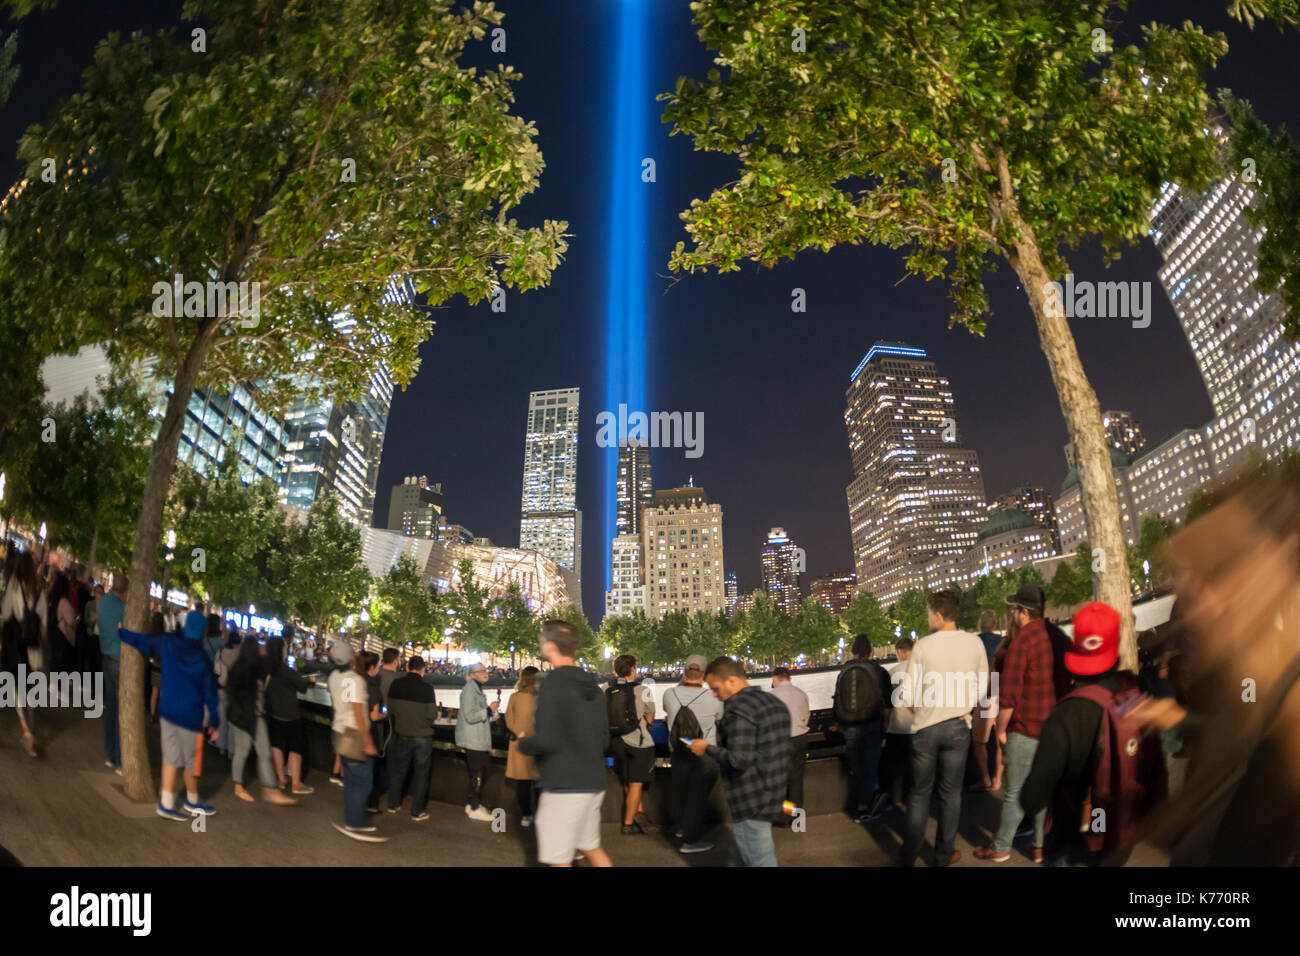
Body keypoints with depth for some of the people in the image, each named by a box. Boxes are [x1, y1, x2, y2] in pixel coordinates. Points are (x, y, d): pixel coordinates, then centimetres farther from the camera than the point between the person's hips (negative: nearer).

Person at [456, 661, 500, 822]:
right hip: (473, 741, -10)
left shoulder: (477, 689, 17)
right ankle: (474, 809, 3)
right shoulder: (469, 690, -15)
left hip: (479, 741, 10)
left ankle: (472, 804, 25)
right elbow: (470, 716, -22)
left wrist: (489, 717, 13)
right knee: (477, 774, -5)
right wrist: (489, 709, -17)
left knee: (477, 774, 16)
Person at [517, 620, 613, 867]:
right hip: (593, 782, 8)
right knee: (591, 848, 21)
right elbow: (604, 740, 14)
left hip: (564, 786, -8)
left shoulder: (553, 683, -15)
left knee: (559, 860, 3)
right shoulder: (592, 685, 9)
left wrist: (523, 744, -2)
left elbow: (545, 741, -21)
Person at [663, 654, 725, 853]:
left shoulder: (670, 694, -13)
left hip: (678, 755, 4)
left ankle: (681, 827, 47)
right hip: (705, 758, -4)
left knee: (680, 792, 24)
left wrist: (680, 684, 16)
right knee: (698, 797, 11)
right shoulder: (713, 698, -20)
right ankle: (690, 840, 22)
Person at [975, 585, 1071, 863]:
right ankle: (1041, 846, 23)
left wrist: (1001, 729, -7)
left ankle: (1000, 849, 14)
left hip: (1026, 731, -7)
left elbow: (1008, 695, -19)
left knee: (1015, 794, 3)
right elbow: (1069, 681, 14)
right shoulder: (1060, 637, 5)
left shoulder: (1021, 642, -17)